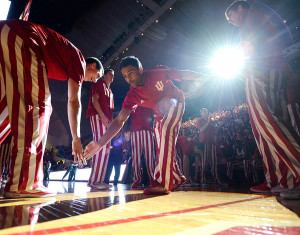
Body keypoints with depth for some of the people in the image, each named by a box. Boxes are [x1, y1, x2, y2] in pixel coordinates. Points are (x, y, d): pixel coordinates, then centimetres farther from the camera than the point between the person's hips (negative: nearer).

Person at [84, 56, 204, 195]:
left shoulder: (158, 72, -26)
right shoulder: (132, 96, -20)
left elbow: (184, 74, -12)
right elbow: (119, 120, -27)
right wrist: (100, 143, -39)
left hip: (176, 102, -5)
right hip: (161, 114, 5)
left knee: (166, 131, -28)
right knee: (162, 147, 3)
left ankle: (162, 183, -28)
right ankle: (177, 178, 22)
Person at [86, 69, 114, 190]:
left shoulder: (110, 91, 31)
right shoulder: (99, 84, 8)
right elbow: (94, 99, -6)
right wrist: (102, 116, -19)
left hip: (106, 119, 9)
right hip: (98, 116, -9)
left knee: (106, 149, 1)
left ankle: (100, 180, 3)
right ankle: (93, 180, -19)